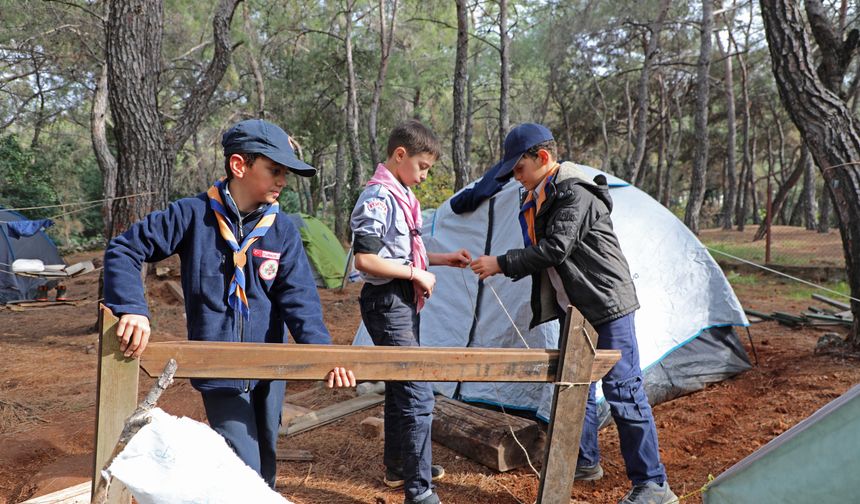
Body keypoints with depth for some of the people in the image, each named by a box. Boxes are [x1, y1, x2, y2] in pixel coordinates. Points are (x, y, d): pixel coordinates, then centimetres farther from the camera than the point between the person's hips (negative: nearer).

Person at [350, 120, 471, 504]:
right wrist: (417, 275, -18)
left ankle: (397, 465, 36)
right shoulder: (378, 198, -18)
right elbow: (365, 260, -25)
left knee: (400, 388, 20)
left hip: (403, 303, 10)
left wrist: (441, 259, 11)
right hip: (387, 304, -10)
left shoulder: (401, 195, 12)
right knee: (417, 396, -8)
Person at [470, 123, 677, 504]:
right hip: (577, 307, 10)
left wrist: (502, 264, -18)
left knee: (623, 392, -6)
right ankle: (585, 462, 32)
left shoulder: (575, 194, -19)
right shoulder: (544, 198, 10)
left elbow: (554, 249, -25)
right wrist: (503, 267, 5)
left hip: (607, 304, -10)